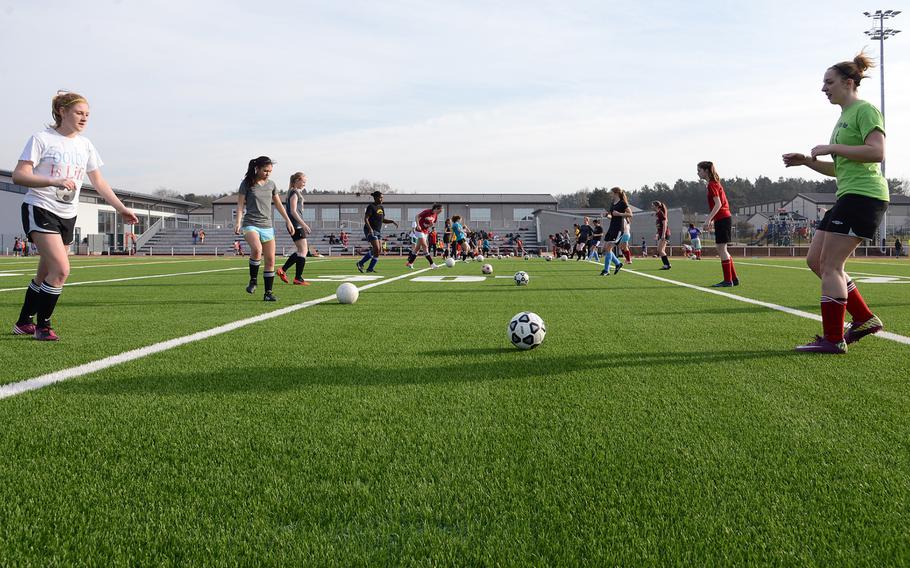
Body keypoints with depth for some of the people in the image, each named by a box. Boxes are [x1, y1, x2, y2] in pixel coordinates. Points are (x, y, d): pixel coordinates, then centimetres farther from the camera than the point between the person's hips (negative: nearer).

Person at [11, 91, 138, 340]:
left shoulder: (85, 145, 10)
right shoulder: (42, 139, -8)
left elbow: (99, 182, 15)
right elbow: (19, 176, -15)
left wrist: (121, 208, 6)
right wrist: (54, 181, -30)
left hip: (67, 216, 6)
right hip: (40, 209, -6)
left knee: (45, 274, 11)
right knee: (61, 270, -19)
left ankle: (24, 323, 27)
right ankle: (42, 326, -6)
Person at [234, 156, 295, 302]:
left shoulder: (271, 184, 12)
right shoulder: (247, 183, -1)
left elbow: (278, 204, 21)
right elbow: (240, 204, -3)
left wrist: (288, 220, 18)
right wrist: (238, 222, -15)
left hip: (267, 226, 5)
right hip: (251, 224, -5)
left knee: (270, 259, -2)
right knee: (257, 249, -33)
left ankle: (268, 293, 7)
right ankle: (253, 280, -12)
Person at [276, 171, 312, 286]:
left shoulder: (297, 192, 19)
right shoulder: (294, 193, -11)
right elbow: (293, 211, -19)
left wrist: (303, 225, 24)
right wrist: (304, 224, -22)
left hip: (297, 225, 10)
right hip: (296, 225, -10)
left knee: (300, 251, 13)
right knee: (303, 251, -9)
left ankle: (282, 270, 15)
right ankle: (298, 278, -7)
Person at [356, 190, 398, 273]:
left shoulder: (381, 207, 14)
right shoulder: (371, 207, -10)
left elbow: (383, 220, 20)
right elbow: (365, 218, -18)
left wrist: (392, 221, 5)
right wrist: (370, 228, -33)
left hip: (378, 231, 9)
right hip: (370, 231, -9)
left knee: (379, 251, 2)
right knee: (377, 249, -16)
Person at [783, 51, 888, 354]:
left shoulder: (865, 110, -7)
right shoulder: (844, 117, 22)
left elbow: (877, 152, -22)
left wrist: (831, 148, -17)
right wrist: (807, 161, 14)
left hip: (863, 195, -10)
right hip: (848, 196, 10)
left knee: (830, 265, -10)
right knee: (815, 260, 8)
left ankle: (833, 339, -6)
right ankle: (864, 319, 14)